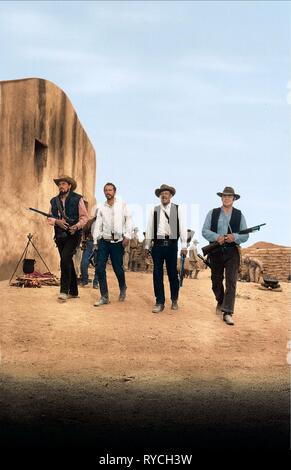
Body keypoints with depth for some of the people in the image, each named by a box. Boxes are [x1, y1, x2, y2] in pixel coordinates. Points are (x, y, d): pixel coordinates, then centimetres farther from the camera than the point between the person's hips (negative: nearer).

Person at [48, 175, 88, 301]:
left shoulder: (77, 199, -3)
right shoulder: (54, 201, 11)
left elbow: (84, 217, -5)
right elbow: (50, 218, 6)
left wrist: (77, 226, -22)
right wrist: (57, 221, -15)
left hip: (73, 234, -5)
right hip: (60, 235, 5)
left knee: (65, 259, -20)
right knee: (68, 262, 11)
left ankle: (64, 290, -14)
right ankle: (73, 291, 21)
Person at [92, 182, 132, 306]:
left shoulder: (122, 204, 3)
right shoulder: (101, 208, 9)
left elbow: (128, 220, -1)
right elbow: (98, 225, 8)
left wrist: (127, 236, -10)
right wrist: (95, 241, 2)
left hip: (118, 242, -2)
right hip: (104, 241, 2)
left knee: (118, 268, 2)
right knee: (100, 268, -5)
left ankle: (123, 289, 33)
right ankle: (104, 297, 5)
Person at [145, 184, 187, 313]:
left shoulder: (177, 209, 3)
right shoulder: (154, 210, 6)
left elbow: (182, 227, 0)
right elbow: (149, 228, 7)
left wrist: (184, 246, -5)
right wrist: (147, 246, 7)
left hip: (172, 245, -1)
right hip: (157, 245, 1)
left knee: (172, 273, 8)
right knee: (157, 274, 3)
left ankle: (174, 300, 26)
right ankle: (159, 302, 13)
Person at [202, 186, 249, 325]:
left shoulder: (239, 215, 6)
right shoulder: (212, 213, 6)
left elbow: (245, 235, 3)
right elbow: (205, 231, -1)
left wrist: (235, 237, -19)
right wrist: (217, 237, -19)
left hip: (232, 252, -1)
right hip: (215, 252, 1)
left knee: (231, 282, -10)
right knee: (216, 281, 13)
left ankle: (227, 313, -11)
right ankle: (220, 302, 38)